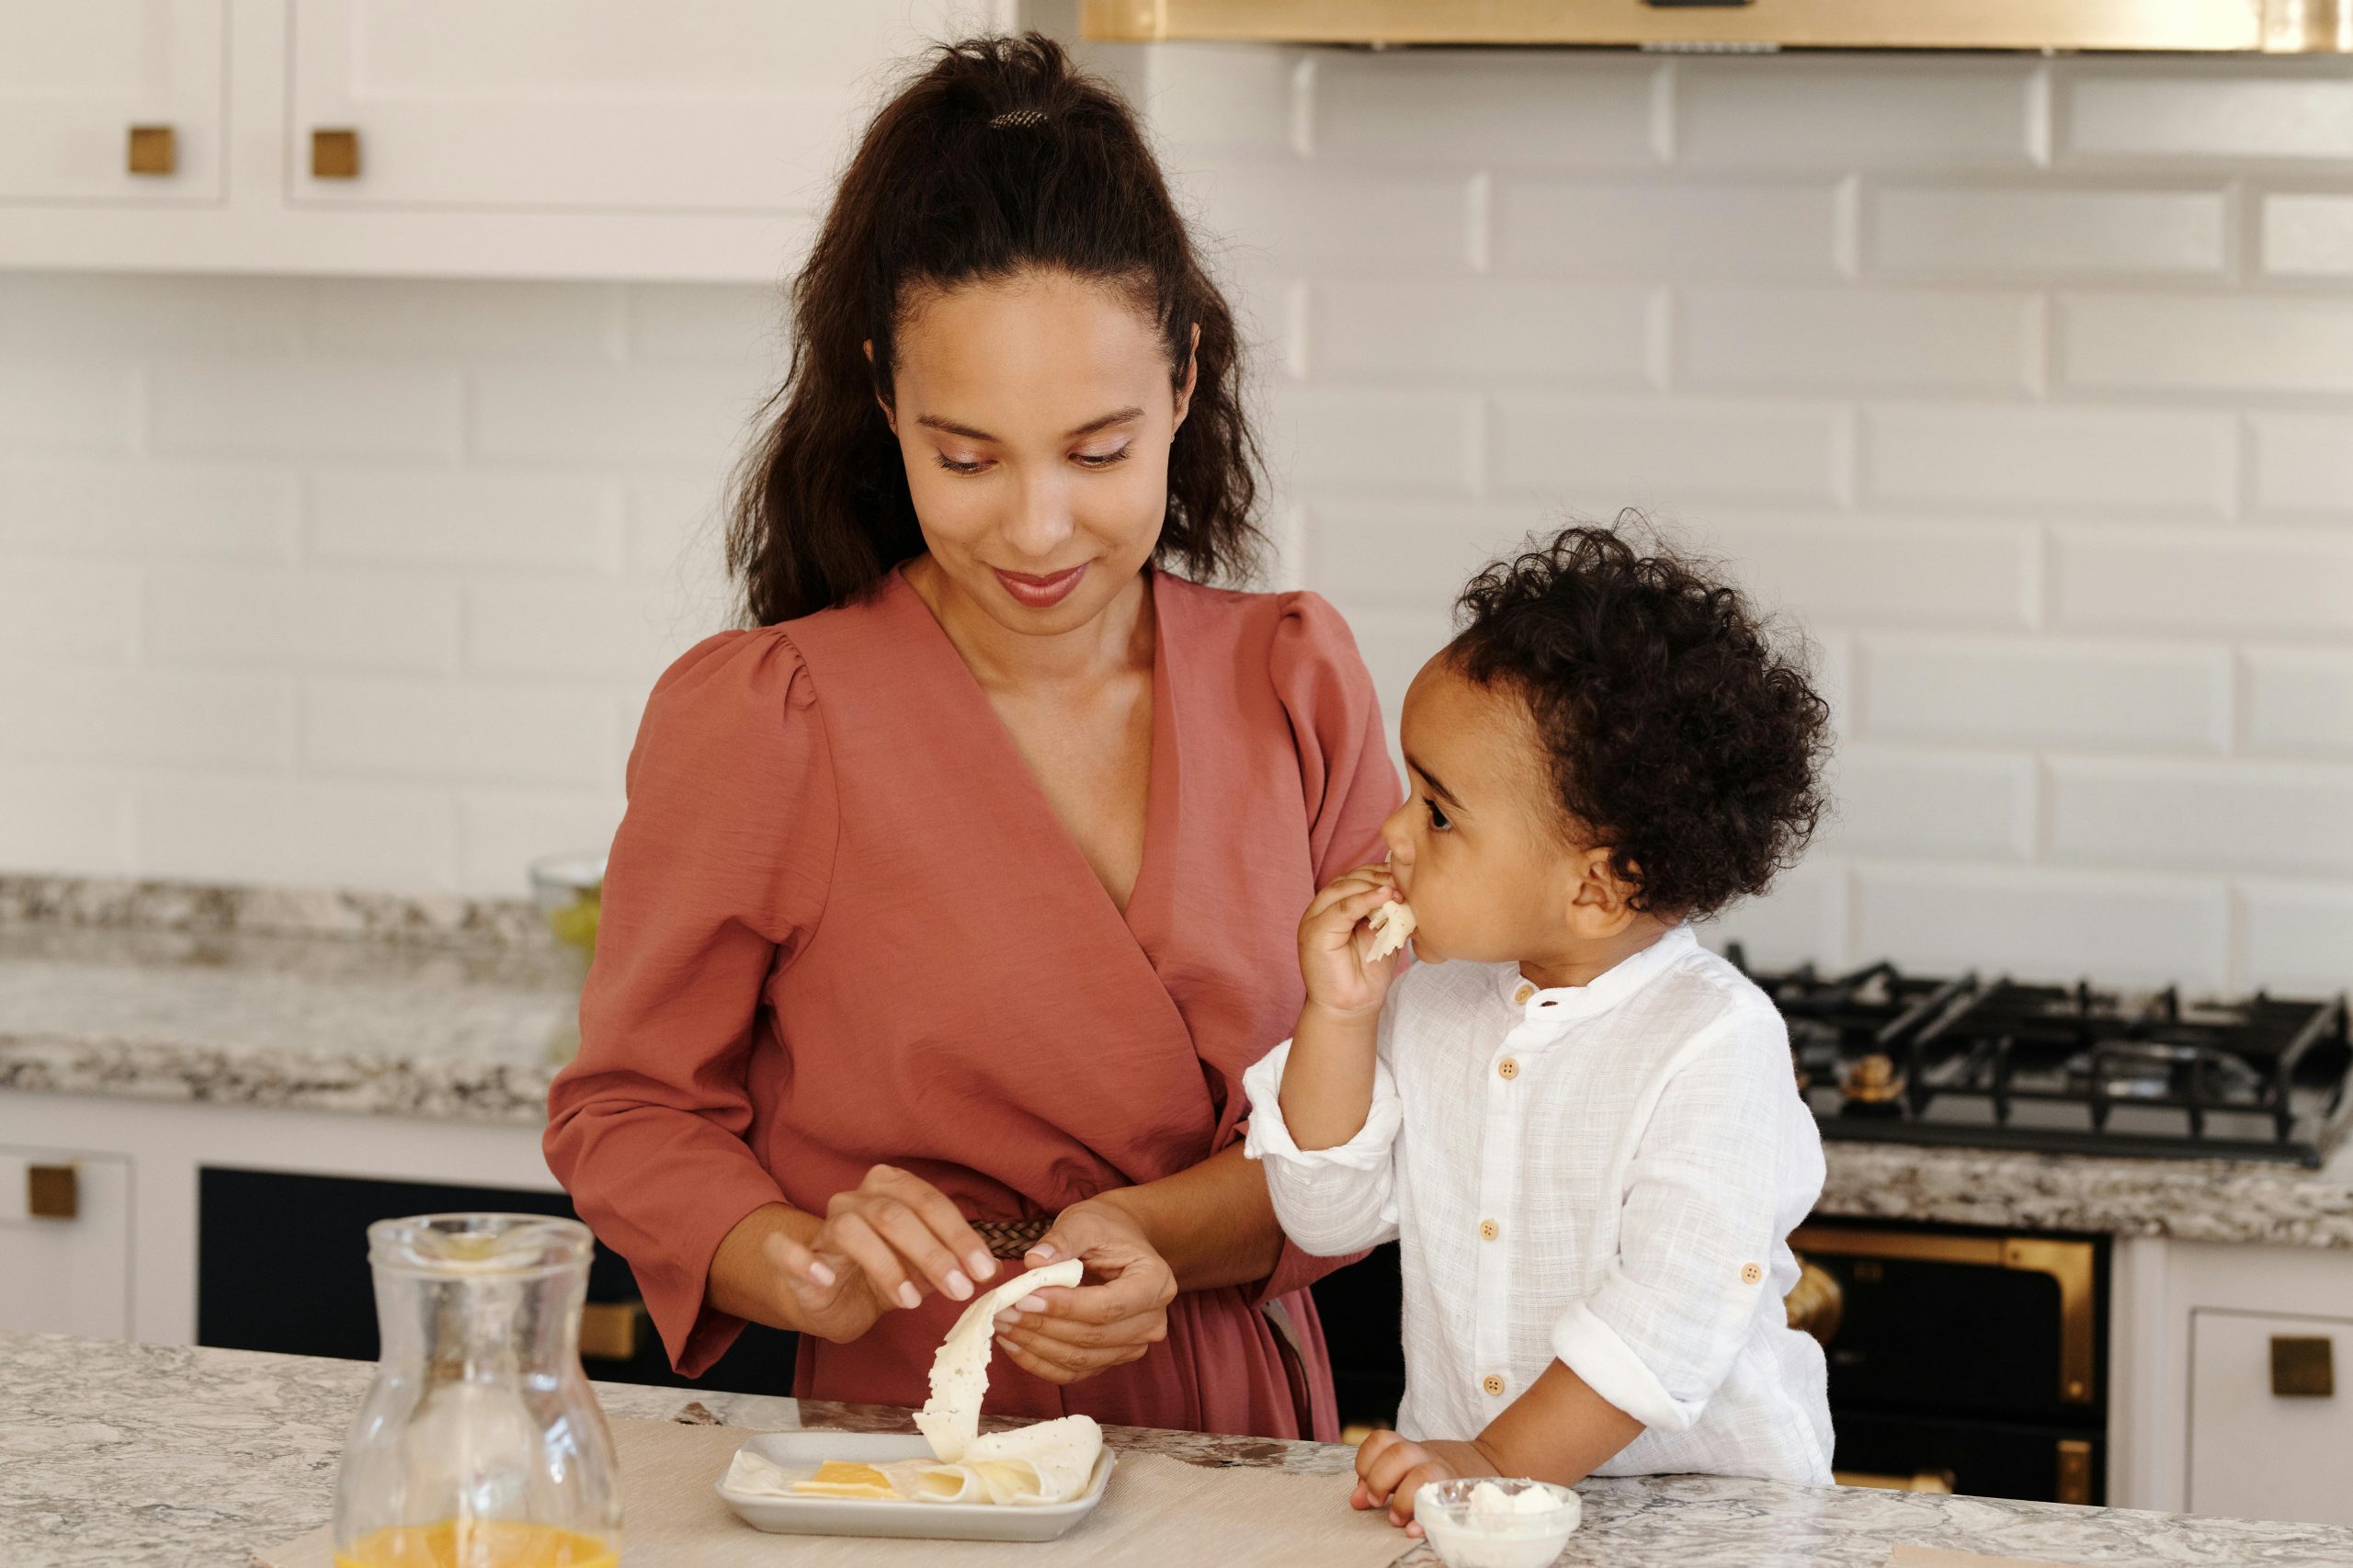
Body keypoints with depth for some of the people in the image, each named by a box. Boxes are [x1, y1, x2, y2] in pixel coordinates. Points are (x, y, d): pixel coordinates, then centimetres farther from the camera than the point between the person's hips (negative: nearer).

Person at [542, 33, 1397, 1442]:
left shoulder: (1296, 681, 5)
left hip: (1250, 1459, 3)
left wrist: (1174, 1237, -13)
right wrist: (804, 1271, -18)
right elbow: (632, 1110, 2)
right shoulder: (758, 719, -5)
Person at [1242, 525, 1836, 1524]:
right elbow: (1328, 1215, 10)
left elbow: (1677, 1310, -18)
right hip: (1457, 1473, 4)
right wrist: (1339, 1016, -1)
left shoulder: (1714, 1041, -12)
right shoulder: (1429, 1001, 8)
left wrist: (1501, 1464, -23)